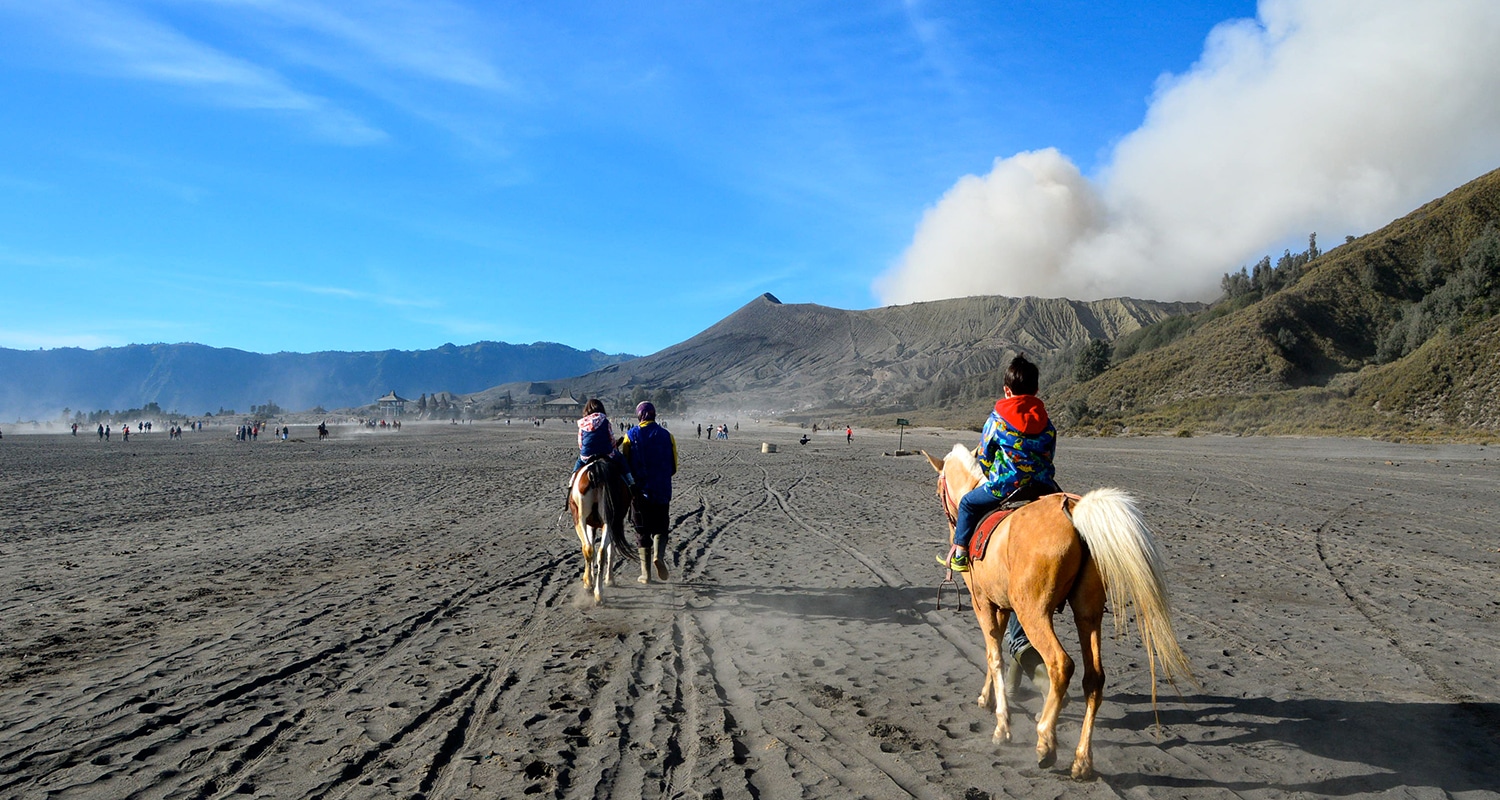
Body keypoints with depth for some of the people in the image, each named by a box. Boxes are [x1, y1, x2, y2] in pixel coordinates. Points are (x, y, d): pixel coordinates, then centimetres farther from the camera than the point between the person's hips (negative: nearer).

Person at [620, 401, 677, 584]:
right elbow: (673, 467, 4)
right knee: (660, 527, 13)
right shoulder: (666, 435, 2)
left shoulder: (630, 436, -2)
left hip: (639, 490, 0)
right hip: (662, 491, 1)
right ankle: (659, 555, -16)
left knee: (642, 530, 7)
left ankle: (646, 573, 6)